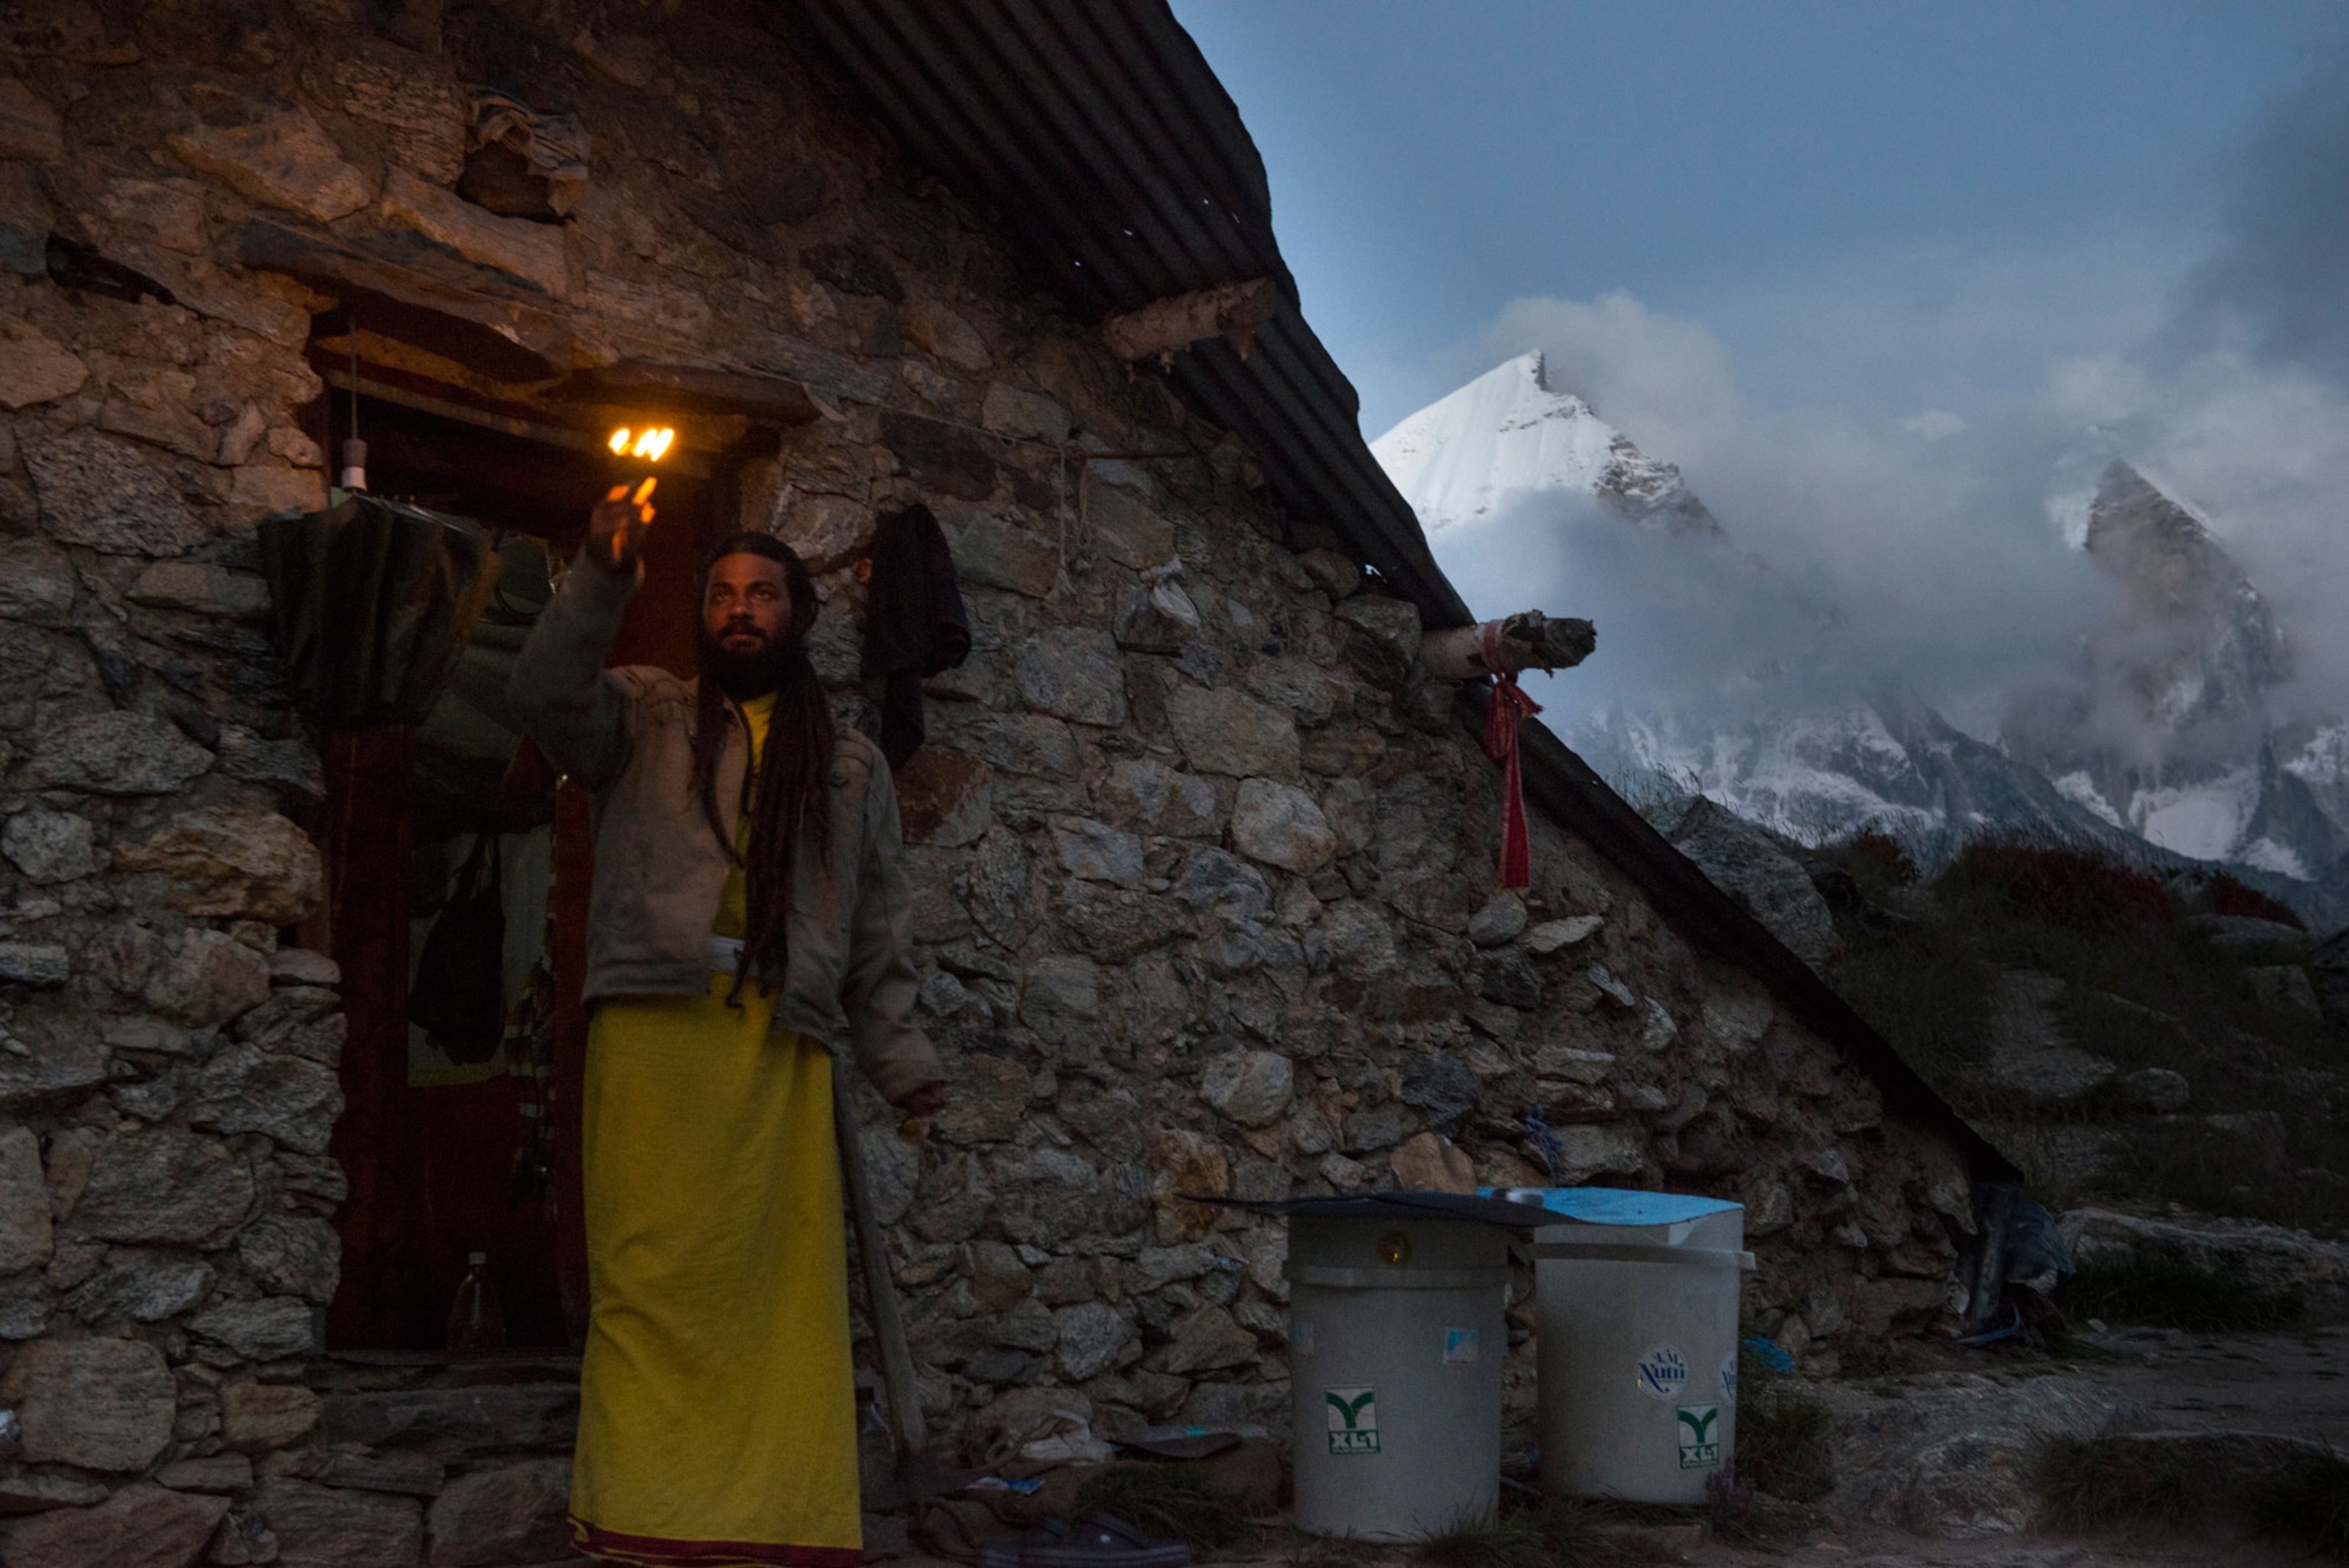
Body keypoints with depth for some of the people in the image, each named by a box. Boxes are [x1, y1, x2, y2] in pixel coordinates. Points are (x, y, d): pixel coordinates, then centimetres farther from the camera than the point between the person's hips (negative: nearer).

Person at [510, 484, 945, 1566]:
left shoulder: (852, 767, 23)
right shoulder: (645, 716, 18)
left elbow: (878, 931, 20)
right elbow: (546, 698, -3)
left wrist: (900, 1057, 9)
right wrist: (602, 579, -14)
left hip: (786, 1045, 2)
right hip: (653, 1022, -1)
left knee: (786, 1288, -5)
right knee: (654, 1277, -7)